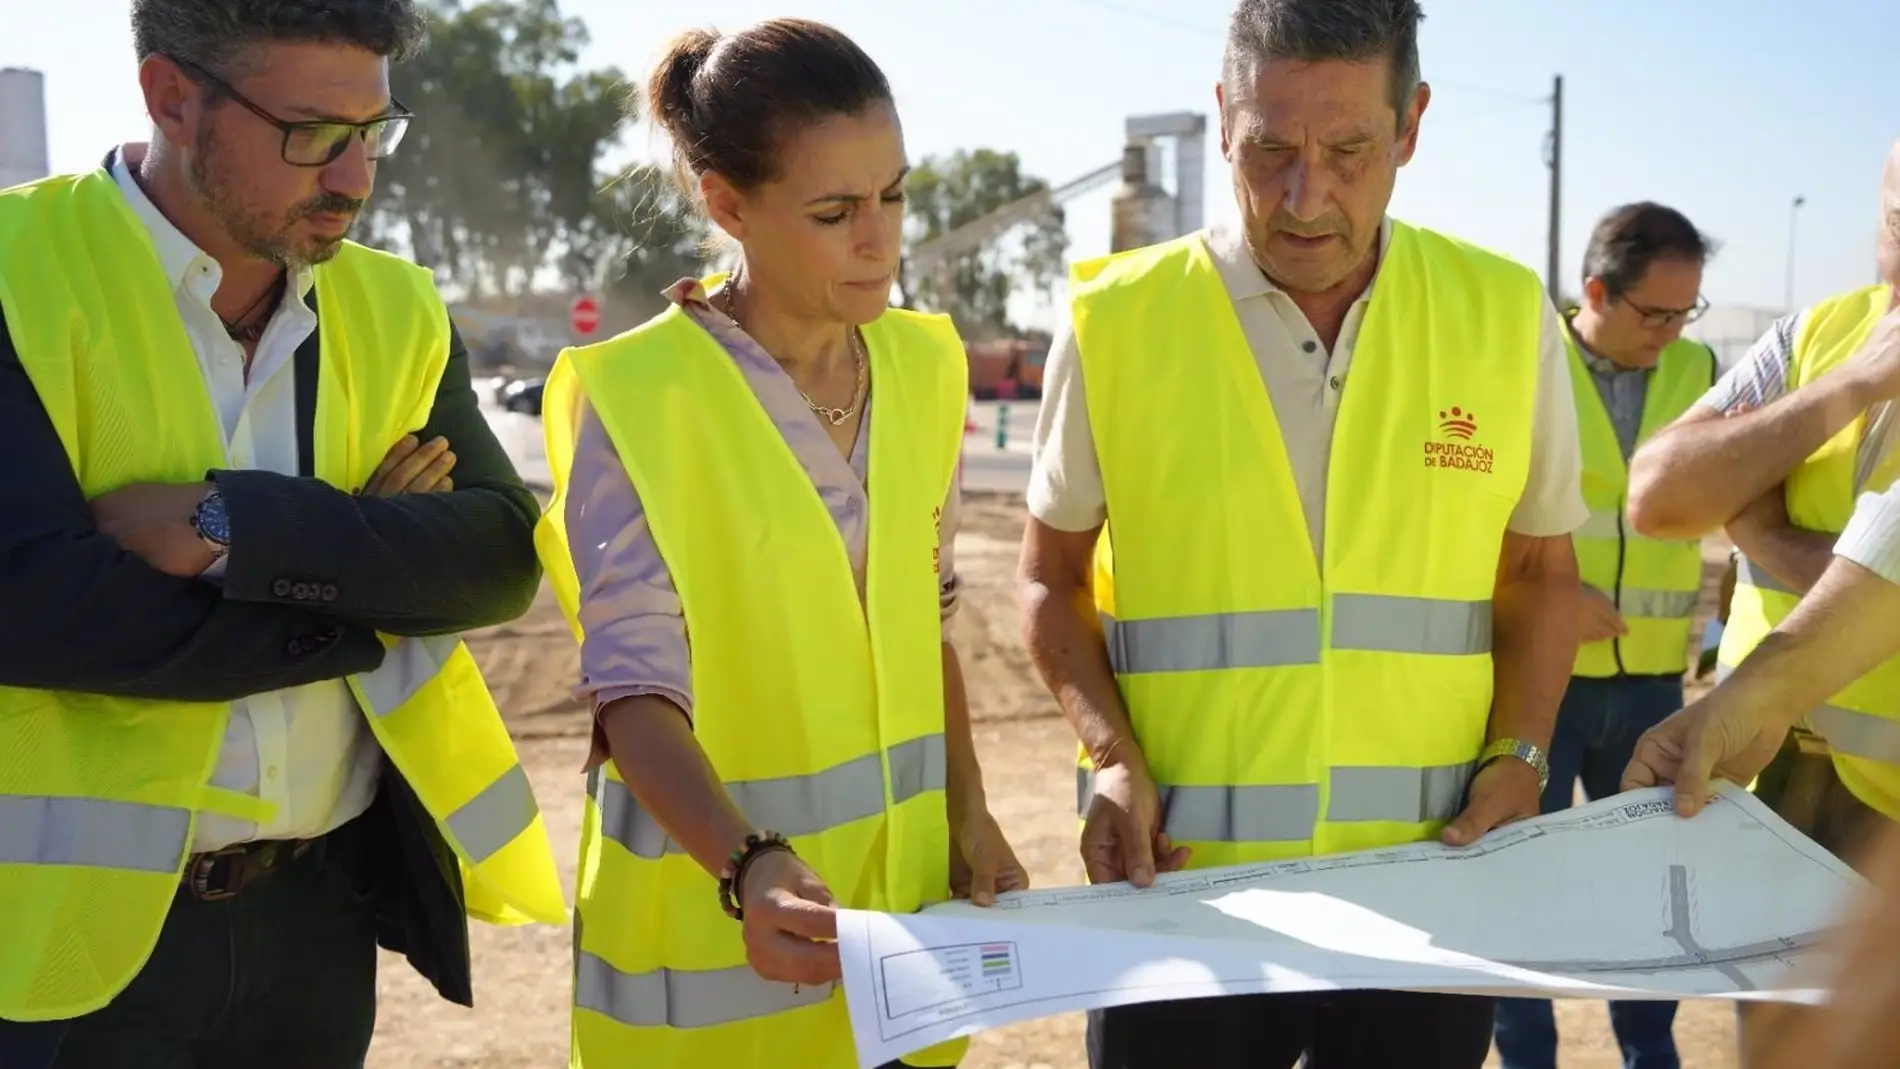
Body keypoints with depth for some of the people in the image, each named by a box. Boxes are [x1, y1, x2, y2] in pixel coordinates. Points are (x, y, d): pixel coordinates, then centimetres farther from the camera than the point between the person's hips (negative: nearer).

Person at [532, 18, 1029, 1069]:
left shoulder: (922, 365, 1)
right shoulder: (637, 398, -16)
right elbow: (635, 690, -19)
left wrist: (969, 812, 5)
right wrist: (748, 867, -33)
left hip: (902, 890, 5)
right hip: (710, 913, -5)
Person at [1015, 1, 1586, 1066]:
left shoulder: (1506, 315, -1)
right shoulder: (1116, 320, -6)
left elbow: (1542, 571, 11)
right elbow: (1054, 577, 5)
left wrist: (1519, 756, -3)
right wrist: (1111, 755, -9)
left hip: (1426, 890, 2)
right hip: (1184, 883, -1)